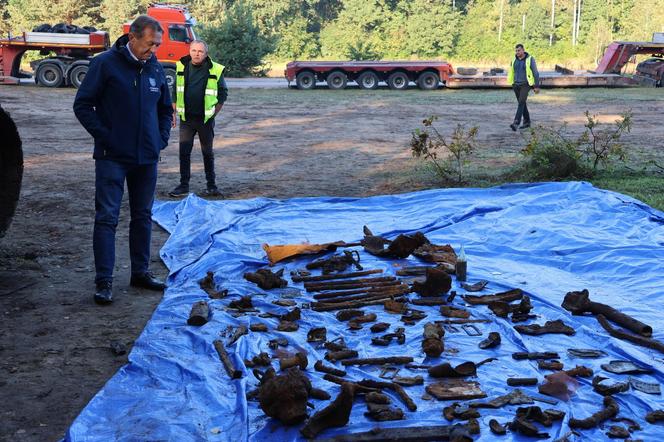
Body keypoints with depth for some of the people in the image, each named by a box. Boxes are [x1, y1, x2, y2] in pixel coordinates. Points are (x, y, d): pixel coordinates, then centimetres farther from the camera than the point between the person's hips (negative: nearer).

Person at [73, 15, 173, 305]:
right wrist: (104, 137, -12)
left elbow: (165, 109, 20)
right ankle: (104, 281, 1)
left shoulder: (156, 69, 7)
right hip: (113, 158, -5)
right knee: (106, 217, -4)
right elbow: (83, 105, -7)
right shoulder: (105, 64, -9)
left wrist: (162, 139, 8)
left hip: (147, 158, 5)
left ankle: (141, 273, 23)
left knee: (143, 216, 12)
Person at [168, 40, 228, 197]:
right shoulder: (181, 67, 0)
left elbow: (223, 93, 3)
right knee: (184, 152, 2)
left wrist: (214, 113, -1)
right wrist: (173, 113, 7)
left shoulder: (215, 70, -7)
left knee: (207, 153, 8)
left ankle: (211, 185, 17)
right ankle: (184, 185, 10)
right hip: (186, 118, 2)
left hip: (205, 119, -2)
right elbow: (175, 92, 9)